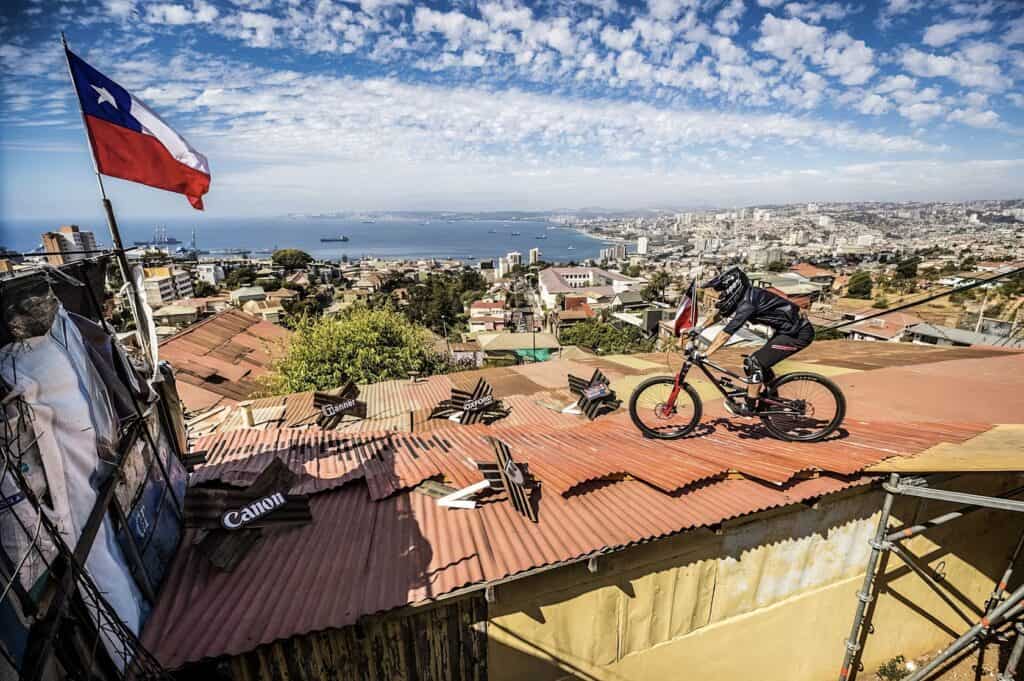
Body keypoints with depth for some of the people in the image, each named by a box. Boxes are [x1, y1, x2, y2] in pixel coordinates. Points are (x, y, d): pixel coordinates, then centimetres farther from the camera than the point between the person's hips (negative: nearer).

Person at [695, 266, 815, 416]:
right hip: (787, 329, 10)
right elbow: (719, 315, 17)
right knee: (760, 364, 16)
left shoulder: (747, 302, -26)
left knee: (754, 363, -10)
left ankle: (749, 408, 2)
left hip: (798, 334, -9)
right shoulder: (742, 296, 1)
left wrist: (703, 355, -29)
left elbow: (725, 334, -30)